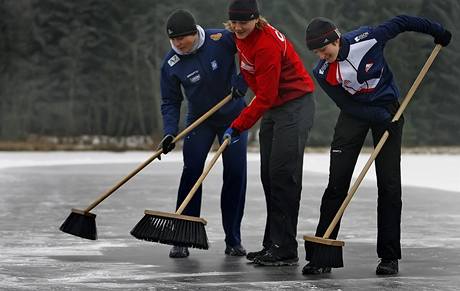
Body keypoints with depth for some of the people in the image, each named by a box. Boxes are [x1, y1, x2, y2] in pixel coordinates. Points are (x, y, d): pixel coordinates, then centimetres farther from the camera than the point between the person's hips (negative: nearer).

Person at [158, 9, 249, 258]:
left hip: (233, 115, -1)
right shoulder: (171, 64, -15)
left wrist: (242, 82, -21)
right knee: (191, 172, -10)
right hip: (199, 120, 1)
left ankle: (233, 240, 6)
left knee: (236, 174, -4)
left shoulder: (222, 40, -22)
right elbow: (170, 102, -9)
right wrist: (170, 134, -22)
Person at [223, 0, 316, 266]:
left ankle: (286, 251, -13)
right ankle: (273, 244, 16)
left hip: (295, 106, -10)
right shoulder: (242, 36, 3)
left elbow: (265, 96, -23)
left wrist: (239, 126, -20)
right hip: (272, 107, 10)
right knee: (269, 176, 9)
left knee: (283, 175, -14)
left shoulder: (267, 45, -25)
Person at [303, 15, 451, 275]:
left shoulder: (367, 38, -22)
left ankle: (389, 256, 2)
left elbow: (400, 23, -7)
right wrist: (381, 118, -25)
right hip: (354, 114, 1)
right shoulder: (323, 72, -16)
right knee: (337, 183, -6)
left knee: (389, 183, -3)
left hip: (387, 107, -1)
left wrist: (437, 31, 4)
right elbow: (347, 105, -13)